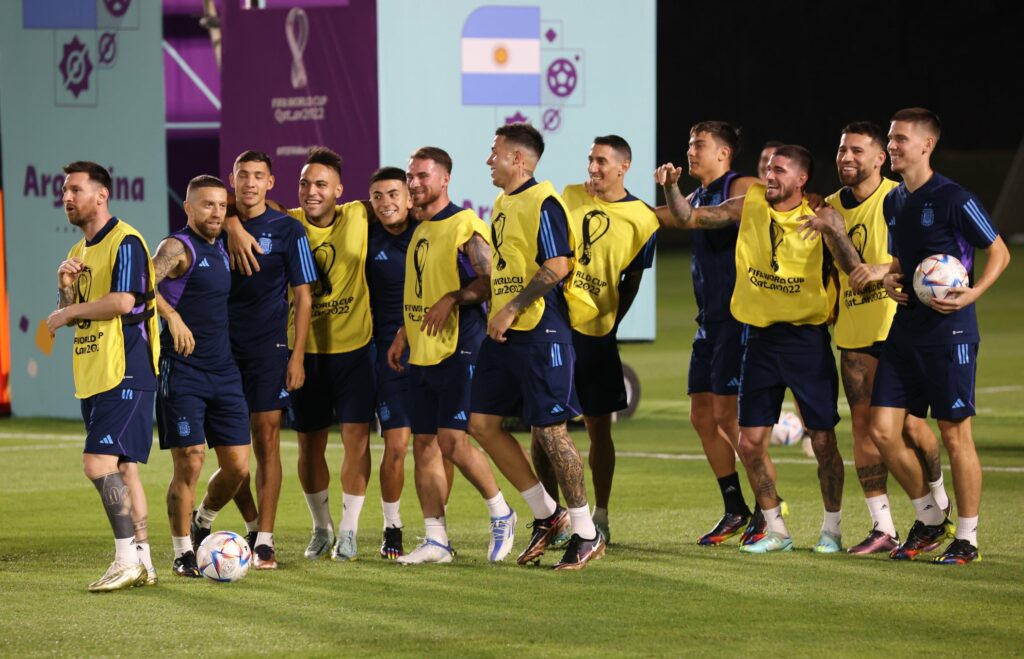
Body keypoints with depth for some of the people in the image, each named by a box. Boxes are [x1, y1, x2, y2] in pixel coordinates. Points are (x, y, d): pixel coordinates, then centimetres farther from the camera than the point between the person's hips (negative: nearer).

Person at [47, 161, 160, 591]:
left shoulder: (124, 241, -10)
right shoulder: (80, 251, 18)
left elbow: (123, 301, -21)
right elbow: (69, 314, 19)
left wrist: (69, 312, -9)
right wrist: (66, 285, -2)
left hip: (124, 373, -9)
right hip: (93, 376, 9)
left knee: (99, 464, -16)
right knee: (122, 469, 9)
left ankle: (128, 559, -13)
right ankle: (142, 562, 12)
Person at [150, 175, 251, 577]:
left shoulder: (221, 250, 15)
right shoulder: (178, 247, -8)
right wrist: (172, 316, -39)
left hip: (224, 371, 7)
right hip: (182, 371, -7)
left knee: (237, 467, 3)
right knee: (189, 464, -7)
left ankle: (202, 523, 30)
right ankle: (183, 554, 6)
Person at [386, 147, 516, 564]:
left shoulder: (465, 225, -9)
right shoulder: (419, 230, 17)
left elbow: (491, 281, -13)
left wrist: (452, 299, -22)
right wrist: (403, 333, 18)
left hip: (458, 350, -9)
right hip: (422, 353, 9)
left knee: (452, 440, -13)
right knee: (424, 444, 5)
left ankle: (500, 513, 7)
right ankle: (436, 541, 9)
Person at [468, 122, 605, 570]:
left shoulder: (542, 203, -13)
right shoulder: (503, 204, 16)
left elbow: (557, 266, -21)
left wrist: (510, 310, -20)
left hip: (540, 332, -10)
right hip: (504, 333, 10)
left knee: (550, 430, -6)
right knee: (482, 423, 6)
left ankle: (586, 533, 4)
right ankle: (546, 514, 16)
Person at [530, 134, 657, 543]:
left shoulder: (641, 219, -4)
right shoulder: (569, 197, 5)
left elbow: (631, 281, 3)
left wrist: (609, 323, -1)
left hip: (596, 332, -2)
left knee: (598, 427, 5)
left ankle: (600, 518, 14)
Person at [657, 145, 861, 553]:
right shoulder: (749, 205, 3)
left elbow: (853, 268, -17)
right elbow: (688, 218, 7)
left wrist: (833, 229, -33)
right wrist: (671, 187, -11)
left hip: (807, 338, -4)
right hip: (761, 338, 4)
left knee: (823, 440, 1)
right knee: (750, 443, 3)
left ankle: (831, 530, 15)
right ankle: (776, 531, 16)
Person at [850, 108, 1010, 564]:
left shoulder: (953, 200, -11)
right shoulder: (893, 202, 12)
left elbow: (999, 253, -7)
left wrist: (973, 293, -21)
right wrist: (889, 279, 4)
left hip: (949, 332, -7)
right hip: (904, 330, 7)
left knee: (955, 435, -2)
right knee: (883, 431, 2)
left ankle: (967, 538, 9)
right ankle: (929, 519, 20)